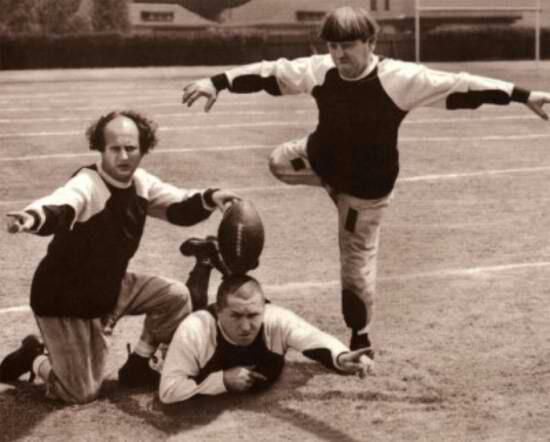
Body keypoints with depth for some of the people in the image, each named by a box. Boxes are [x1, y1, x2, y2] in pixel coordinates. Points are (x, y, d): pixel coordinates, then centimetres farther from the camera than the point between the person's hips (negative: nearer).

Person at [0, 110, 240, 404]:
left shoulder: (141, 183, -4)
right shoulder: (86, 185, -29)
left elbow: (180, 208, 5)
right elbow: (57, 208, -50)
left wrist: (209, 198, -17)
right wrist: (34, 217, -74)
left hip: (109, 287, 7)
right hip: (64, 297, -7)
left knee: (176, 296, -1)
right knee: (81, 393, -5)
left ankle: (137, 367, 17)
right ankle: (34, 358, 26)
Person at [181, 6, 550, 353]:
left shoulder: (400, 77, -30)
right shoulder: (320, 69, -18)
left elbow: (459, 85, -31)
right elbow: (270, 71, -11)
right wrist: (218, 82, -15)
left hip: (367, 184, -5)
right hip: (322, 159, 5)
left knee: (357, 263, 3)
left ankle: (361, 339, 24)